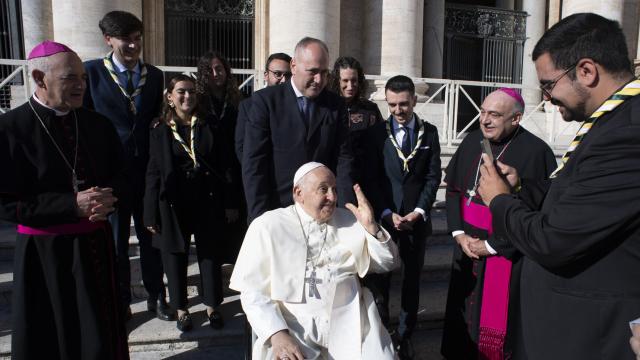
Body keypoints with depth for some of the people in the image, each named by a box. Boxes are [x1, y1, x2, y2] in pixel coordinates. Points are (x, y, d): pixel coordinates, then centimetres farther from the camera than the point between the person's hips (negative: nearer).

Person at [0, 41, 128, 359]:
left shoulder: (98, 124, 2)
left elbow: (119, 175, 11)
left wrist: (107, 198, -12)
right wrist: (73, 205, -21)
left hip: (95, 243, 4)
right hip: (44, 250, -3)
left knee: (100, 330, 16)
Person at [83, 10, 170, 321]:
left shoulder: (155, 76, 4)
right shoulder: (91, 72, -5)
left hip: (148, 172, 2)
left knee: (151, 237, 12)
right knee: (115, 241, 12)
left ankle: (155, 296, 28)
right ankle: (120, 303, 29)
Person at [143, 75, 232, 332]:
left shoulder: (210, 128, 2)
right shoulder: (160, 132, 0)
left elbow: (223, 168, 3)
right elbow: (153, 173, -1)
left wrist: (227, 203, -3)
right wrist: (151, 214, -5)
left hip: (207, 201, 1)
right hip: (173, 204, 0)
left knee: (210, 253, 9)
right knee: (175, 257, 10)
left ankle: (212, 305, 27)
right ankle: (181, 309, 28)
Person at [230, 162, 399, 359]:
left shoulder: (350, 221, 10)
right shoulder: (268, 226, 0)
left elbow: (388, 264, 12)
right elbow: (252, 290, -4)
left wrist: (371, 226, -4)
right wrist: (277, 334, -18)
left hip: (348, 322, 3)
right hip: (292, 326, -2)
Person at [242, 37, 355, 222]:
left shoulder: (334, 104, 4)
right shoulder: (265, 100, -6)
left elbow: (343, 159, 2)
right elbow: (253, 163, -9)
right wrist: (260, 217, -14)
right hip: (276, 210, -2)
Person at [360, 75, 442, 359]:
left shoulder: (429, 132, 6)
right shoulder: (376, 132, 1)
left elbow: (433, 177, 2)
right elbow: (371, 178, -3)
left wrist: (419, 211, -10)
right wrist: (387, 213, -11)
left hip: (417, 217, 2)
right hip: (384, 215, -1)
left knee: (412, 277, 9)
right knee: (379, 274, 1)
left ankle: (405, 334, 22)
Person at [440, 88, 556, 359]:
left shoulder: (536, 152, -16)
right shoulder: (472, 141, 1)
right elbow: (453, 188, 8)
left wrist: (493, 244, -11)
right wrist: (459, 233, -3)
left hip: (507, 254, -5)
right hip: (468, 246, 5)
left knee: (498, 315, 8)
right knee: (464, 313, 16)